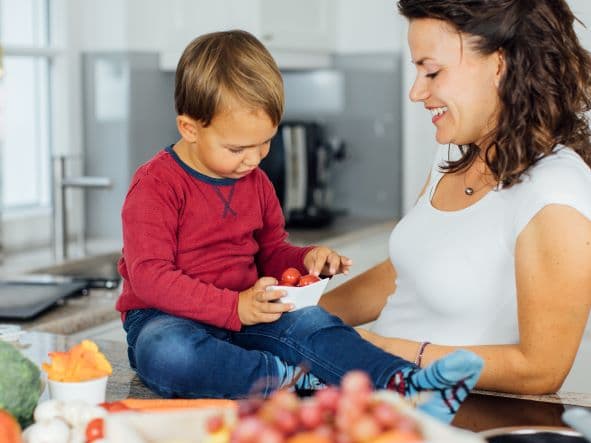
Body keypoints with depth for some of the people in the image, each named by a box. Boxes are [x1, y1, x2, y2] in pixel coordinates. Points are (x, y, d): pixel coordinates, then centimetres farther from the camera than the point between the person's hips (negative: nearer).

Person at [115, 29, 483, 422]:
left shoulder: (256, 183, 10)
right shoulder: (156, 186, -14)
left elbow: (271, 253, 22)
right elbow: (149, 276, -21)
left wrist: (305, 260, -4)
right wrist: (234, 307, -30)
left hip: (243, 313, 5)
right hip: (166, 318, -5)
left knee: (312, 323, -23)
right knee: (166, 353, -41)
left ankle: (402, 383, -40)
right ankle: (293, 379, -38)